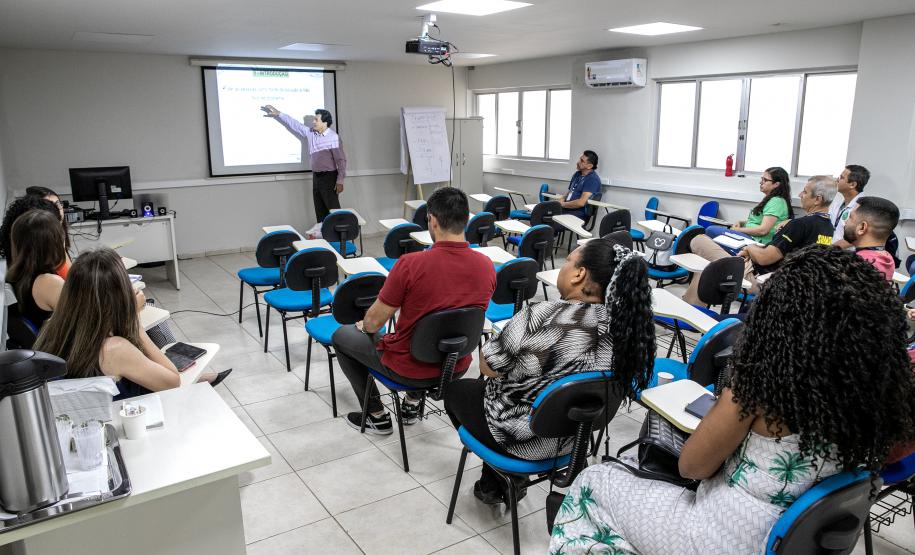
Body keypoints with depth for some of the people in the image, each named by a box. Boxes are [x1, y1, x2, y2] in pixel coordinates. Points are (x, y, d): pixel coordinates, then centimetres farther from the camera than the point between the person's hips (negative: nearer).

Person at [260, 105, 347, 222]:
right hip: (316, 177, 7)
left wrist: (340, 181, -16)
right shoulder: (310, 133, 8)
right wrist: (277, 114, 18)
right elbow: (294, 124, 18)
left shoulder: (333, 137, -13)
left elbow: (341, 160, -14)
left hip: (329, 177, -7)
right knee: (320, 211, 9)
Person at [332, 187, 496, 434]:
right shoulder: (487, 265, -11)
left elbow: (374, 322, -16)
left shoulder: (411, 264, -27)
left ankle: (377, 417, 24)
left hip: (408, 369, -5)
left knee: (341, 336, 20)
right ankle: (413, 403, 36)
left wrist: (365, 326, 9)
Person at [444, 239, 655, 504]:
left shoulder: (542, 317, -31)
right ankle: (494, 482, 33)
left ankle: (500, 480, 26)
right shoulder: (623, 323, -11)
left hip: (520, 436, -6)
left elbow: (488, 368, -18)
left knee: (456, 389, 23)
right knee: (499, 388, 32)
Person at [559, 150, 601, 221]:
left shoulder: (593, 179, -10)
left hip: (579, 213, -8)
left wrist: (563, 204, -8)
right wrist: (561, 201, 1)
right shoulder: (577, 174, 18)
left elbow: (581, 203, -18)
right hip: (567, 208, 8)